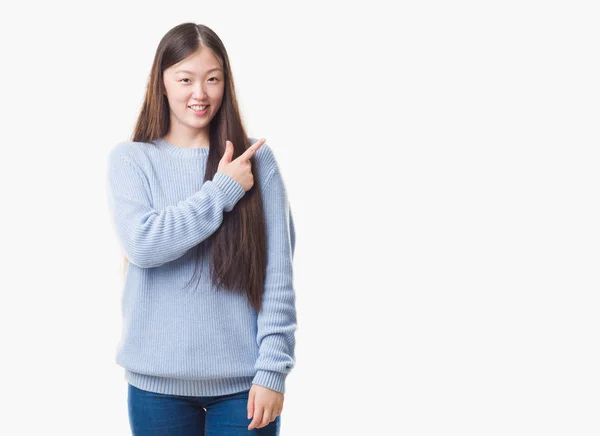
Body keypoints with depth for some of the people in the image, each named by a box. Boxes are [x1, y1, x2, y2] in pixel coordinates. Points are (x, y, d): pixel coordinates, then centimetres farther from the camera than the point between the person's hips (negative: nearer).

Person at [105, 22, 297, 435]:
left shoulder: (256, 159, -1)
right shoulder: (130, 159, 1)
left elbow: (278, 273, -3)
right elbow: (141, 243, -14)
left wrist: (273, 368, -8)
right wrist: (222, 190, -12)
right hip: (158, 380, 1)